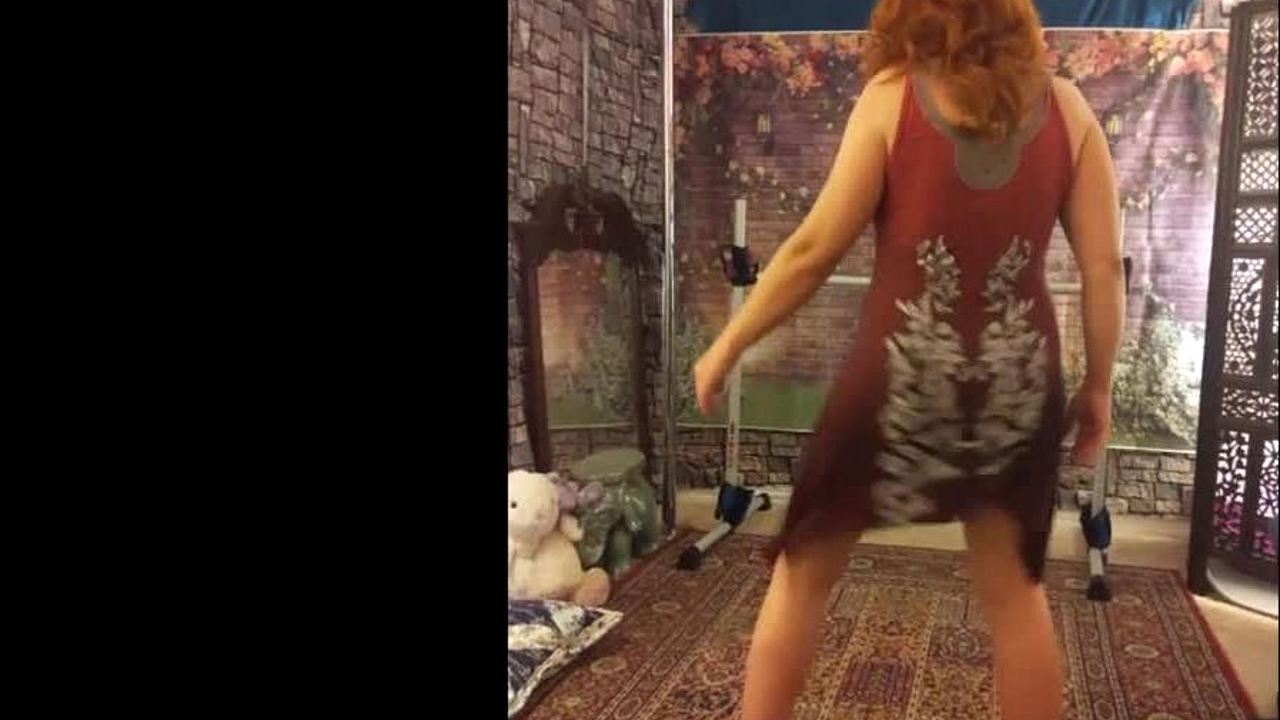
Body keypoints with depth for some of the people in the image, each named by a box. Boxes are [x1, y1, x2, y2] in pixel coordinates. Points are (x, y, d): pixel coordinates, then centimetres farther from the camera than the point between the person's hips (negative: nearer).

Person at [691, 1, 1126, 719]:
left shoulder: (893, 95, -3)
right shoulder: (1066, 106, 5)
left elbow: (815, 250, -5)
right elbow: (1105, 266, 3)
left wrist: (728, 345, 4)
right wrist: (1098, 386, 15)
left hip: (905, 371, -3)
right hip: (1019, 377, 3)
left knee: (806, 568, 13)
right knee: (1015, 587, 18)